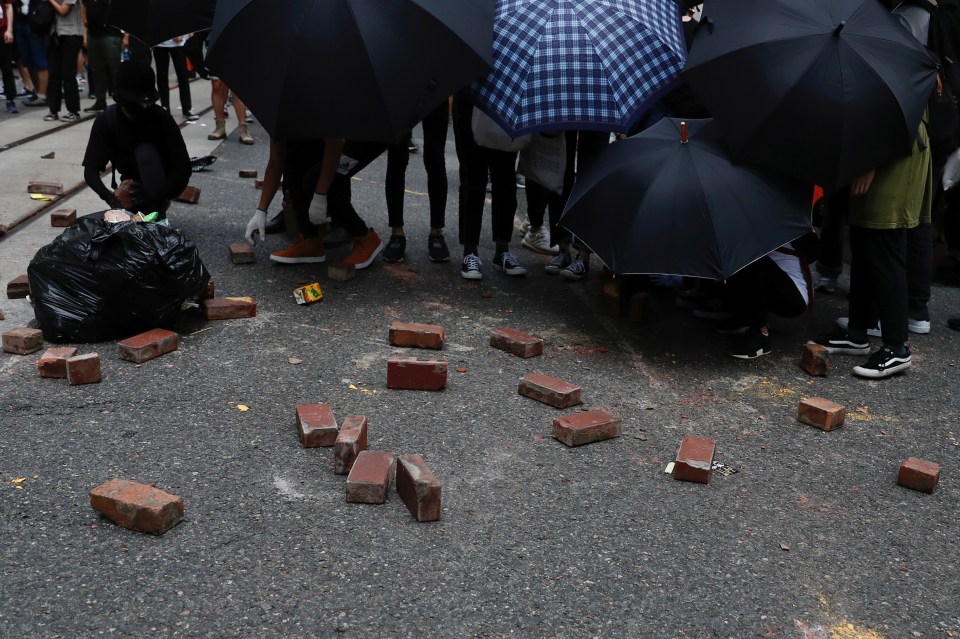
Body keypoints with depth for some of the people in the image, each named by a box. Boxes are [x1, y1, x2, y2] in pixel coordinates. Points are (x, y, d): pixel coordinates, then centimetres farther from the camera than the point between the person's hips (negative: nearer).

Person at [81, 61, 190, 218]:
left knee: (146, 152, -31)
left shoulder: (161, 119, -23)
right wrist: (110, 196, -39)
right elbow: (90, 169, -18)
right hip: (132, 184, 2)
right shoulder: (106, 120, -16)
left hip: (160, 187, -2)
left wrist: (157, 196, -40)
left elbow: (183, 167, -24)